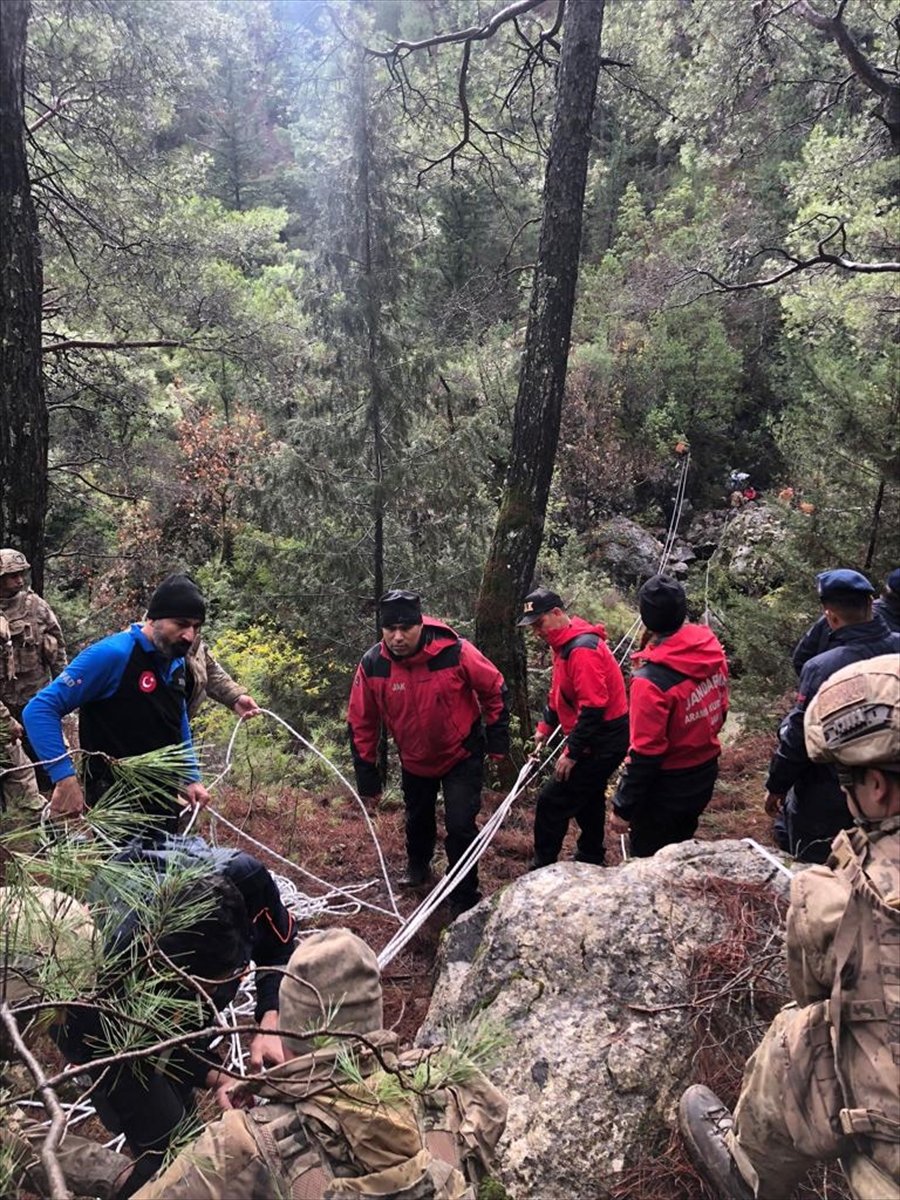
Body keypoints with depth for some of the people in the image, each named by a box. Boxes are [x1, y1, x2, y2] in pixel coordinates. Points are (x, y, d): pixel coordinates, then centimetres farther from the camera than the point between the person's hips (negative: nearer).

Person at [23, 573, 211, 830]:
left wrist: (192, 778, 12)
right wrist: (65, 778, -31)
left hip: (165, 798, 8)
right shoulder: (112, 654, -22)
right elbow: (40, 709, -24)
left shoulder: (177, 663, 3)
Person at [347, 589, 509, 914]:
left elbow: (494, 690, -12)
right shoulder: (372, 665, -22)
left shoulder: (455, 652, -28)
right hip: (414, 760, 3)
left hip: (462, 755, -3)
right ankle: (417, 865, 56)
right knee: (417, 818, 24)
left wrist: (498, 743, -6)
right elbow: (360, 723, -10)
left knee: (460, 825, -9)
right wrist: (367, 775, -5)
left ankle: (465, 899, 12)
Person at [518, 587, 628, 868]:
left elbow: (593, 708, -27)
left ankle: (542, 869, 4)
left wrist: (572, 753, -22)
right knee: (587, 798, 23)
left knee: (552, 801, -7)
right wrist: (545, 726, 9)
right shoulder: (564, 644, 8)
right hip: (599, 741, 10)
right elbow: (560, 694, 20)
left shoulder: (582, 649, -24)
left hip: (602, 743, -10)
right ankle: (591, 858, 40)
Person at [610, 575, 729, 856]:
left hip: (666, 790, -7)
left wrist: (623, 807, -12)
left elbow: (645, 753, -24)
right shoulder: (713, 650, -9)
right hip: (705, 777, 7)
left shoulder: (651, 680, -30)